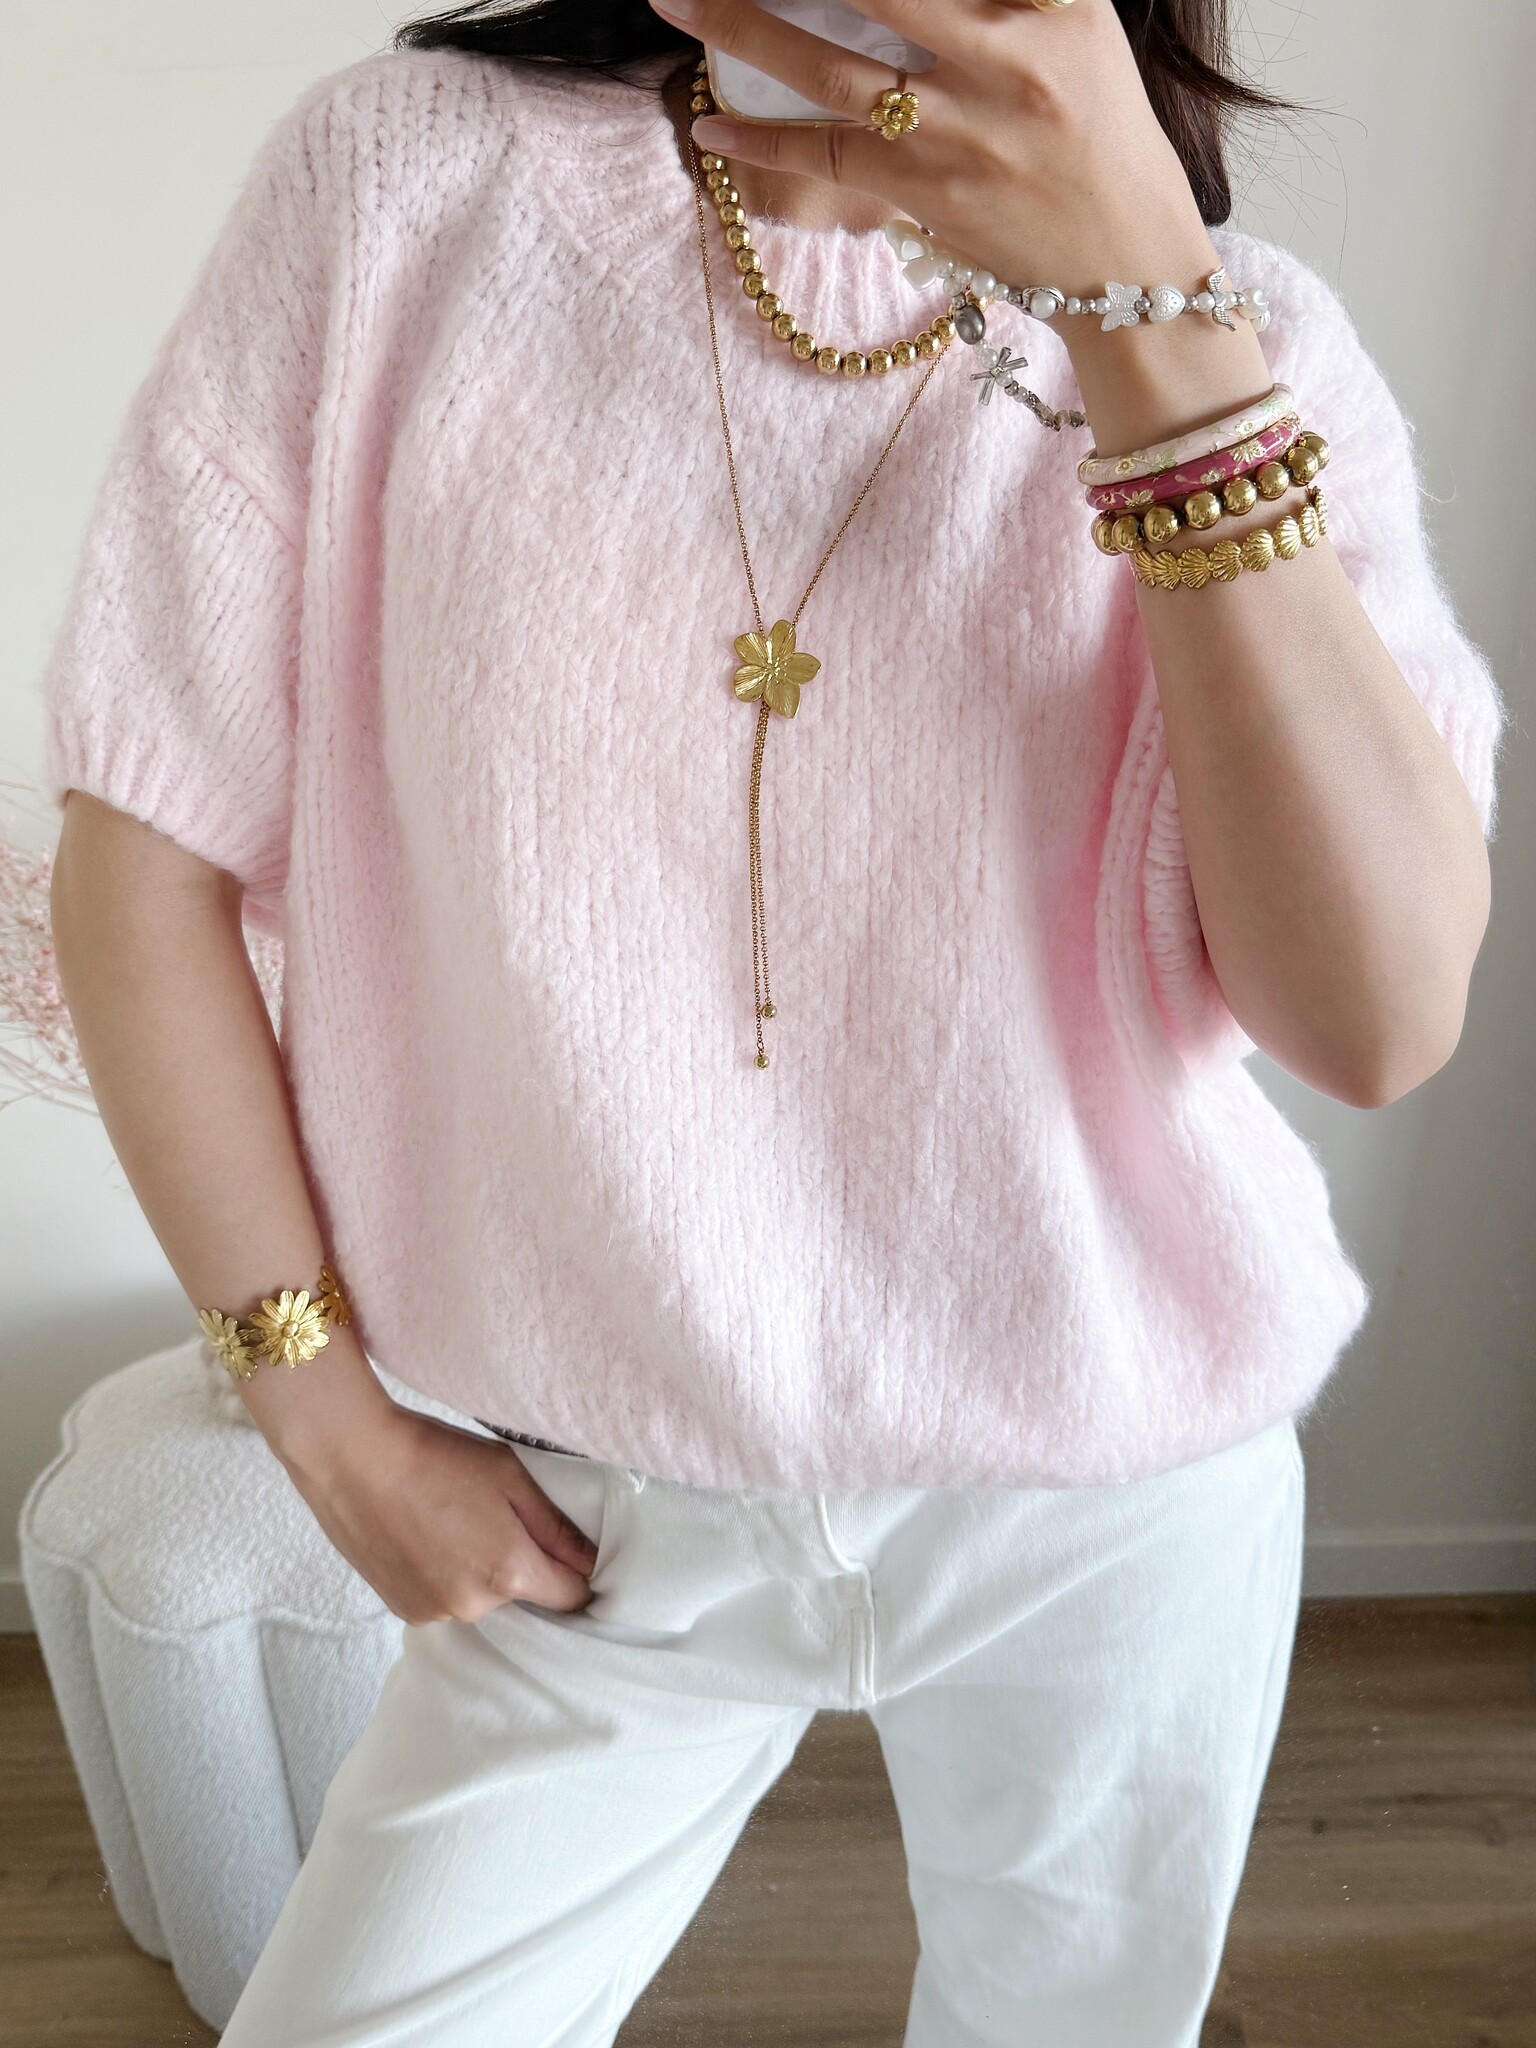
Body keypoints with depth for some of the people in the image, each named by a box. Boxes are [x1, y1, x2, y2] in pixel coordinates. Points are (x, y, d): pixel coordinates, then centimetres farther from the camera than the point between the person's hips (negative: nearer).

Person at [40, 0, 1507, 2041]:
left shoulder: (1243, 333, -6)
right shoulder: (401, 181, -7)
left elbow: (1381, 1017, -19)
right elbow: (148, 841, -5)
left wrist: (1148, 299, -26)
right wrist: (320, 1398, -3)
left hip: (1121, 1497, 2)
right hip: (612, 1514, 0)